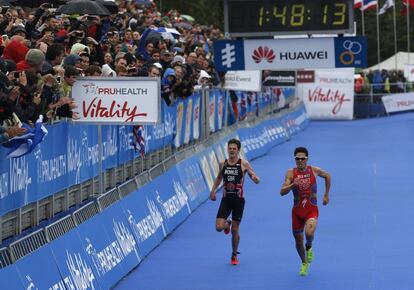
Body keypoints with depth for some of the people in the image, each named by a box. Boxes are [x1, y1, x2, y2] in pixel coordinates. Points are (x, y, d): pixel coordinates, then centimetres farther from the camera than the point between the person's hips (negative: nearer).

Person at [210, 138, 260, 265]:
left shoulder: (244, 164, -7)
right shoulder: (223, 164, 3)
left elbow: (257, 180, -5)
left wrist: (255, 178, -29)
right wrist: (213, 190, 9)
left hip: (238, 199, -3)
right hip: (226, 199, 3)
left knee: (235, 230, 3)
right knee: (219, 227, -11)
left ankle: (234, 255, 22)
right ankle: (227, 224, 27)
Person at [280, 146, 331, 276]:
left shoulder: (314, 170, -4)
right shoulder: (291, 173, -6)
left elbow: (327, 176, 17)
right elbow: (282, 192, -13)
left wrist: (326, 195, 16)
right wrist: (293, 185, -31)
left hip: (311, 210, -1)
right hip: (297, 211, 2)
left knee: (309, 233, -28)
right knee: (298, 240, 10)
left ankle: (309, 247, 8)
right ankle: (304, 263, 37)